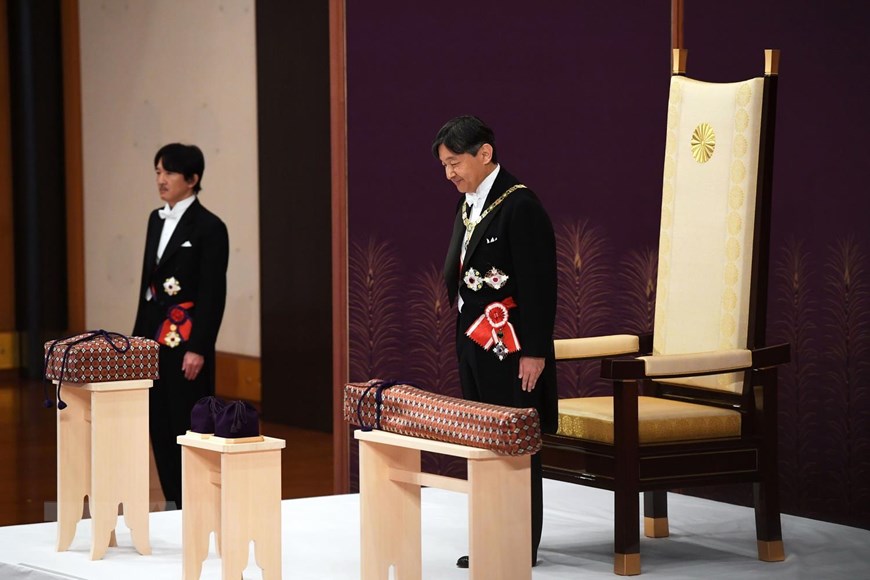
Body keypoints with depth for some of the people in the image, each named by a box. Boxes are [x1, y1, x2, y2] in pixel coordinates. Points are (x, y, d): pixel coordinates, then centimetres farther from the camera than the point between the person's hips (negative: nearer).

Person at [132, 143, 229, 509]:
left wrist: (198, 350, -17)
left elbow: (213, 294, -13)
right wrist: (139, 335, 15)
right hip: (156, 338, 7)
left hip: (186, 341, -7)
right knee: (159, 425, 8)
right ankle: (173, 508, 14)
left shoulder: (209, 228, -10)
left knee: (188, 425, -4)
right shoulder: (157, 220, 13)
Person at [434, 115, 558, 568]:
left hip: (511, 350, -9)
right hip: (474, 344, 9)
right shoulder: (468, 204, 13)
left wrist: (534, 352, -19)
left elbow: (538, 285, -17)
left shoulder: (520, 206, -14)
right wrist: (464, 339, 15)